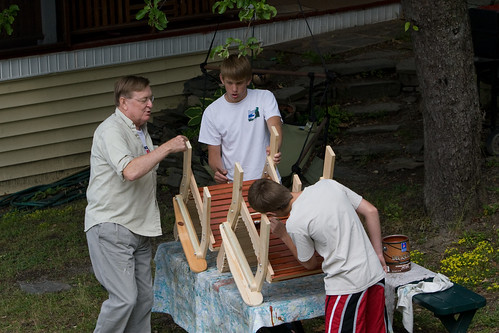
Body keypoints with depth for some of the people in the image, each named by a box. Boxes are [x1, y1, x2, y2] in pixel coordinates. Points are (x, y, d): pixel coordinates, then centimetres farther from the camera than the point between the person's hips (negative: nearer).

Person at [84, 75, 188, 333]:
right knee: (125, 297, -15)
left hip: (138, 229, 9)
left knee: (144, 297, 9)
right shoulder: (111, 131, -16)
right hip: (110, 228, -9)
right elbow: (130, 171, -32)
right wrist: (167, 147, -24)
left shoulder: (140, 130, 16)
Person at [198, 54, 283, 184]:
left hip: (265, 178, -1)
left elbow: (275, 124, -15)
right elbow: (214, 151, 5)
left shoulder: (265, 98, 2)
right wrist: (218, 169, -19)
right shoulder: (211, 113, 4)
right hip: (232, 182, 1)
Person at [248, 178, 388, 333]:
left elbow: (310, 263, 2)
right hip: (376, 274, 7)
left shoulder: (295, 224, -15)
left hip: (347, 285, -7)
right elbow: (371, 212, 7)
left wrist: (283, 235, 10)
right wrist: (378, 253, 15)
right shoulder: (327, 184, 2)